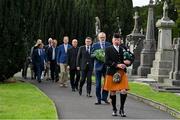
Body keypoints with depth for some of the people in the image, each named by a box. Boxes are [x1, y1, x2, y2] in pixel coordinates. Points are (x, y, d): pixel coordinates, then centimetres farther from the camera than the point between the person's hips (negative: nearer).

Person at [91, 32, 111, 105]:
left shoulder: (109, 45, 8)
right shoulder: (95, 45, 6)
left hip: (107, 66, 1)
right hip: (98, 66, -1)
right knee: (98, 83, 2)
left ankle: (104, 97, 13)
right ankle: (99, 99, 9)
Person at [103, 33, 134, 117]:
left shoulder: (124, 48, 9)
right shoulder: (108, 49, 1)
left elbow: (132, 57, 15)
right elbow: (107, 62, -9)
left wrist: (129, 61, -7)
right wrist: (117, 65, -18)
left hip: (122, 73, 2)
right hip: (111, 73, -1)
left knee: (124, 91, -10)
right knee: (112, 92, 6)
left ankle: (122, 109, 8)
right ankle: (114, 109, 23)